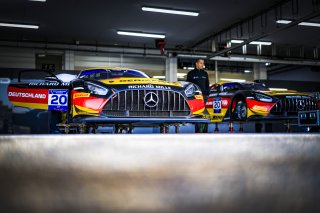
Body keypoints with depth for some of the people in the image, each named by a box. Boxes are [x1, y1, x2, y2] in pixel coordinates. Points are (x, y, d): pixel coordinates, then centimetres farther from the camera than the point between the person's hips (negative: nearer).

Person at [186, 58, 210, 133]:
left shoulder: (205, 73, 18)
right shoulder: (191, 73, 6)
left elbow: (207, 85, 20)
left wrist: (208, 94, 8)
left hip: (204, 96, 3)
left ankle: (205, 130, 6)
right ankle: (198, 131, -2)